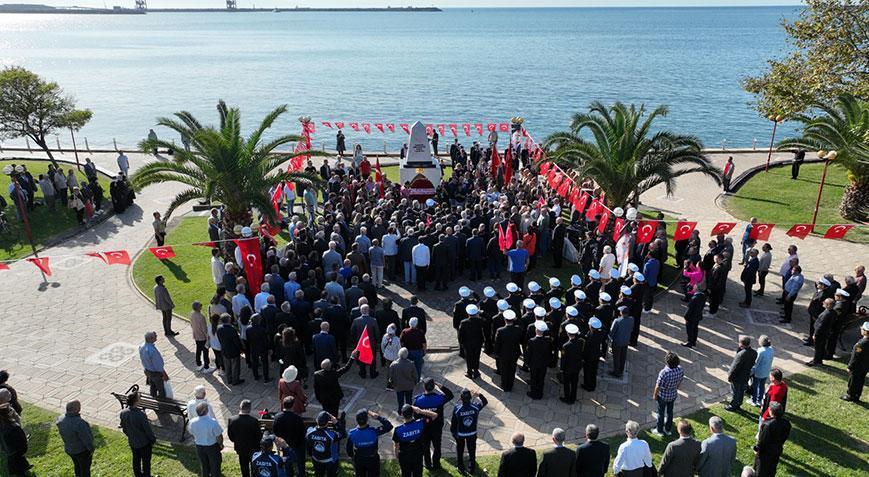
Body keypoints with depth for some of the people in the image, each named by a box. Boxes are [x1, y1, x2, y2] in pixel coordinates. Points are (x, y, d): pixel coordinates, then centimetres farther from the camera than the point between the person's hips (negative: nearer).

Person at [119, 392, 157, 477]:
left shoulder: (123, 412, -16)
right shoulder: (141, 414, -34)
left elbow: (124, 428, 1)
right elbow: (148, 429, -22)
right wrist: (153, 440, -5)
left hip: (132, 442, 5)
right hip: (144, 442, -5)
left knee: (136, 459, 26)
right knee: (146, 461, 16)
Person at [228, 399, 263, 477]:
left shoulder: (231, 420, -18)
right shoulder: (254, 421, -30)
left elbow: (230, 435, -5)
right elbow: (259, 436, -19)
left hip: (239, 448, 3)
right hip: (253, 449, -3)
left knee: (244, 468, 22)